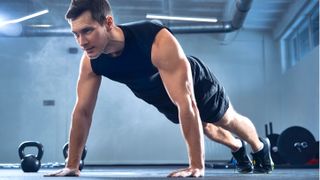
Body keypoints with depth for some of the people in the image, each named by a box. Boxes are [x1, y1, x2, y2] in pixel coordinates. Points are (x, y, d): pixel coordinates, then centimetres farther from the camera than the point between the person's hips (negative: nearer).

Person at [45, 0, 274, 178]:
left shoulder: (158, 41, -47)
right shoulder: (90, 62, -29)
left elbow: (187, 104, -48)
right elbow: (83, 111, -20)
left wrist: (196, 166, -49)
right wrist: (72, 165, -19)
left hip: (196, 84, -5)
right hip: (165, 102, 5)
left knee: (229, 121, 22)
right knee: (207, 129, 28)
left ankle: (261, 148, 53)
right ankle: (239, 150, 58)